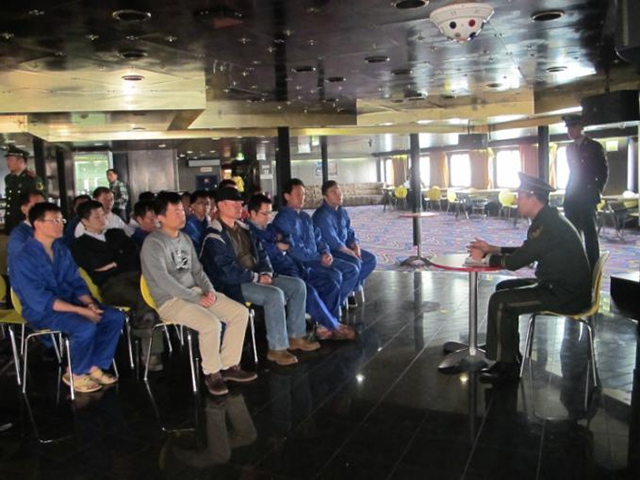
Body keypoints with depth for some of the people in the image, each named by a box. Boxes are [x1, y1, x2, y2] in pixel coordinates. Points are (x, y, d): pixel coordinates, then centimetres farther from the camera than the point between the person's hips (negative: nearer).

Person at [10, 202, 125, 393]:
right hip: (41, 311, -7)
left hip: (69, 301, 7)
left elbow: (76, 282, 8)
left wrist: (89, 303, -12)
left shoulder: (62, 250, 6)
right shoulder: (24, 259, -18)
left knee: (116, 317, -8)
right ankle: (75, 374, -5)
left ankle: (95, 366, 5)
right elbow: (40, 300, -23)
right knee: (86, 326, -32)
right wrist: (80, 310, -26)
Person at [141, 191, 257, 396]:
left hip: (194, 292, 8)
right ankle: (212, 372, -6)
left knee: (240, 312, -7)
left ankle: (229, 366, 2)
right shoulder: (153, 243, -12)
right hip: (169, 300, -8)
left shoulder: (185, 238, 13)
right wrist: (197, 298, -20)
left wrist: (209, 291, -5)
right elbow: (164, 282, -20)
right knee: (211, 323, -31)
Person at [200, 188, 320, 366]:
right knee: (275, 294, -31)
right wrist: (257, 278, -16)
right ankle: (277, 348, -20)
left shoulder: (244, 228, 14)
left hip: (256, 277, 9)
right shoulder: (214, 237, -15)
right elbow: (227, 272, -21)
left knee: (298, 285, -2)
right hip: (232, 285, -9)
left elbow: (261, 254, 17)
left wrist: (266, 273, -3)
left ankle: (296, 336, 7)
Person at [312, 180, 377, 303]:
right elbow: (332, 240, -24)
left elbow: (350, 233, 12)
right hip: (328, 252, -9)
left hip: (344, 248, 9)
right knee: (355, 263, -29)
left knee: (371, 259, -1)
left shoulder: (343, 212, 9)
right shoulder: (322, 215, -19)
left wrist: (356, 247, -8)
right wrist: (351, 253, -20)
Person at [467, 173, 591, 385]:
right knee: (504, 288, 15)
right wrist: (491, 248, 13)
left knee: (500, 301, -14)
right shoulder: (548, 219, 10)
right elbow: (524, 252, 19)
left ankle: (507, 365, 2)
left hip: (566, 296, -10)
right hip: (559, 286, 10)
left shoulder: (548, 225, -23)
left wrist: (485, 258, -5)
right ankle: (509, 356, 20)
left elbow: (515, 262, -22)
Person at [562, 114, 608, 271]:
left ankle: (593, 267, 0)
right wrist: (569, 193, 12)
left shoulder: (594, 146, -2)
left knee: (590, 232, -5)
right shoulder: (570, 148, 13)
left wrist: (597, 191, -4)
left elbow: (604, 172, 1)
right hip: (571, 196, 5)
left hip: (587, 197, -5)